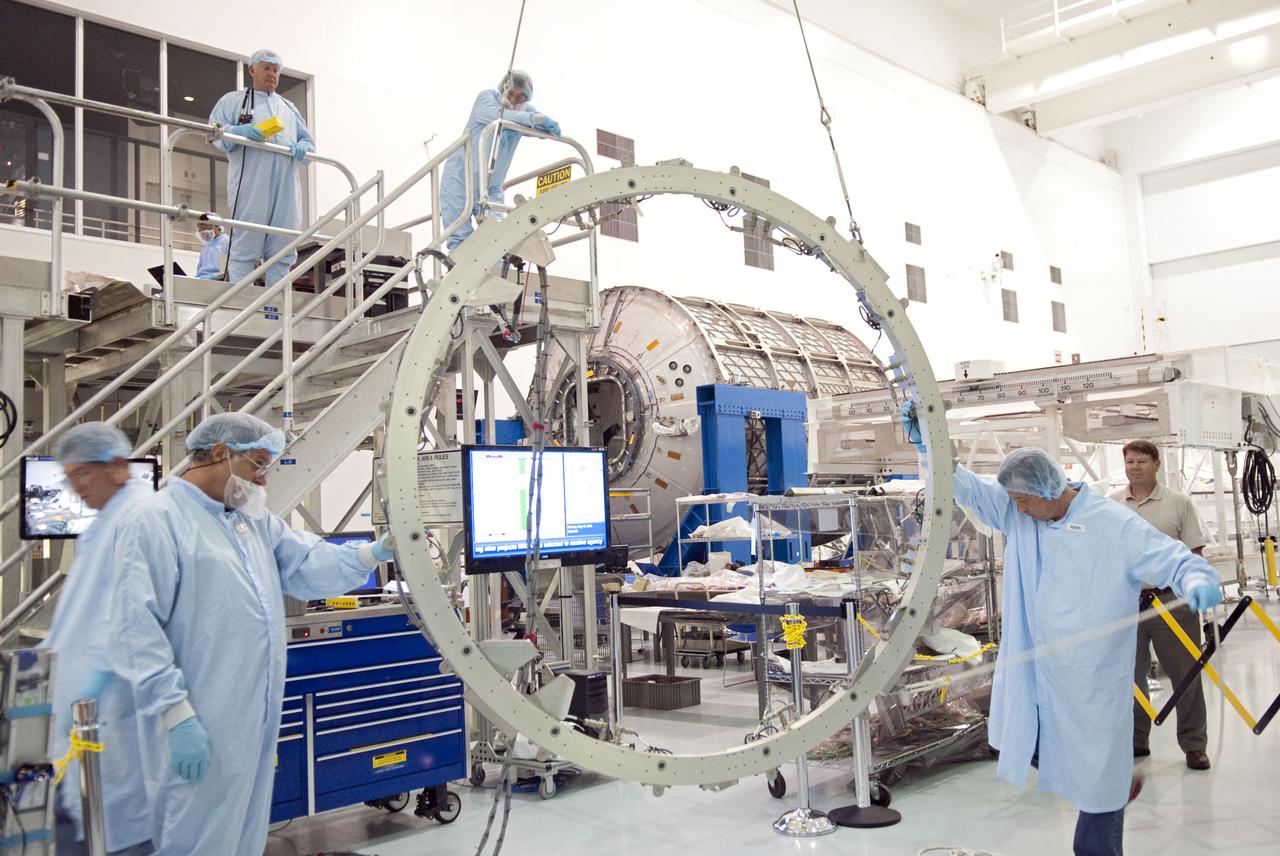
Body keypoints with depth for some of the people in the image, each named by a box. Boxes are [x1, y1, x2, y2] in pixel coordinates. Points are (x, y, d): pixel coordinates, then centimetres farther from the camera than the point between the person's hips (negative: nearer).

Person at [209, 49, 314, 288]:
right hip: (250, 186, -4)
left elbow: (308, 139, 26)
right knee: (245, 245, -9)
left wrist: (302, 148, 1)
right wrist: (239, 131, -16)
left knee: (282, 250, 0)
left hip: (286, 187, 4)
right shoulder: (233, 100, 17)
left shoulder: (288, 107, 30)